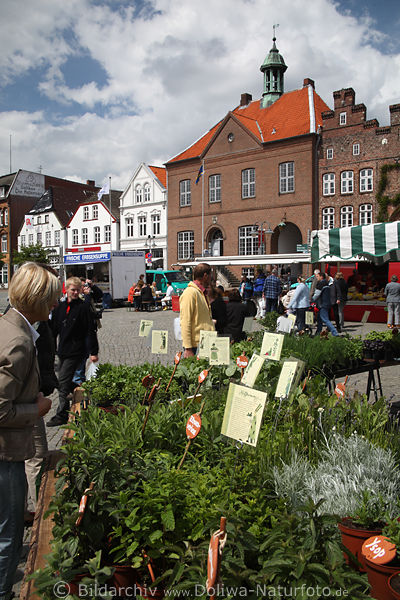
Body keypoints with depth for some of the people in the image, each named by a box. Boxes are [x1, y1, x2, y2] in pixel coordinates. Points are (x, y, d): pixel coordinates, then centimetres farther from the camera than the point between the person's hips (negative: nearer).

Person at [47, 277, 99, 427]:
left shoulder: (84, 307, -7)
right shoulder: (59, 307, 10)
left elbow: (90, 331, -9)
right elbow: (53, 329, 16)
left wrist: (94, 352, -11)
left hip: (76, 351, -7)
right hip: (62, 351, 7)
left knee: (63, 382, -9)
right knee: (63, 382, 12)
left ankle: (62, 415, -1)